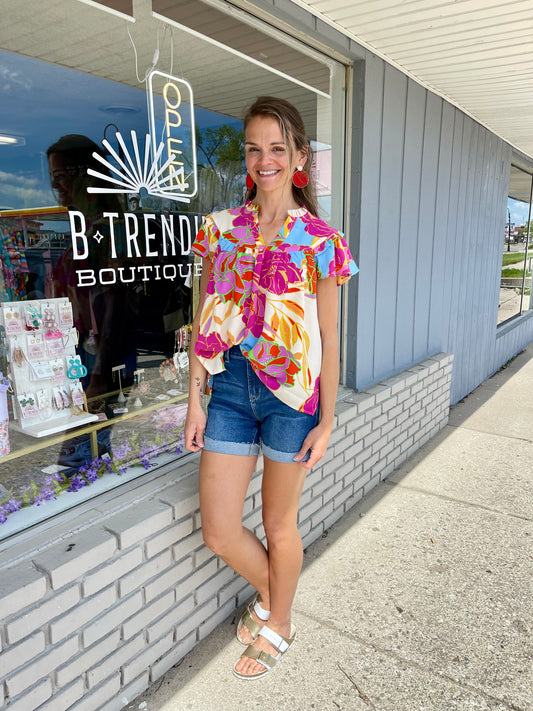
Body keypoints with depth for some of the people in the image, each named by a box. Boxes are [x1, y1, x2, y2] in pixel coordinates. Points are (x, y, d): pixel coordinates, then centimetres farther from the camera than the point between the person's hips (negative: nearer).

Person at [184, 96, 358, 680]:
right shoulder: (220, 229, 4)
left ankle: (278, 623, 44)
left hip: (291, 392, -3)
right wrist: (195, 402, 4)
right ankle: (269, 592, 43)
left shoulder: (319, 242, -5)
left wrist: (326, 421, -3)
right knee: (218, 530, 9)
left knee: (279, 525, 13)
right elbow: (204, 321, 5)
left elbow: (327, 339, -3)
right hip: (230, 385, 4)